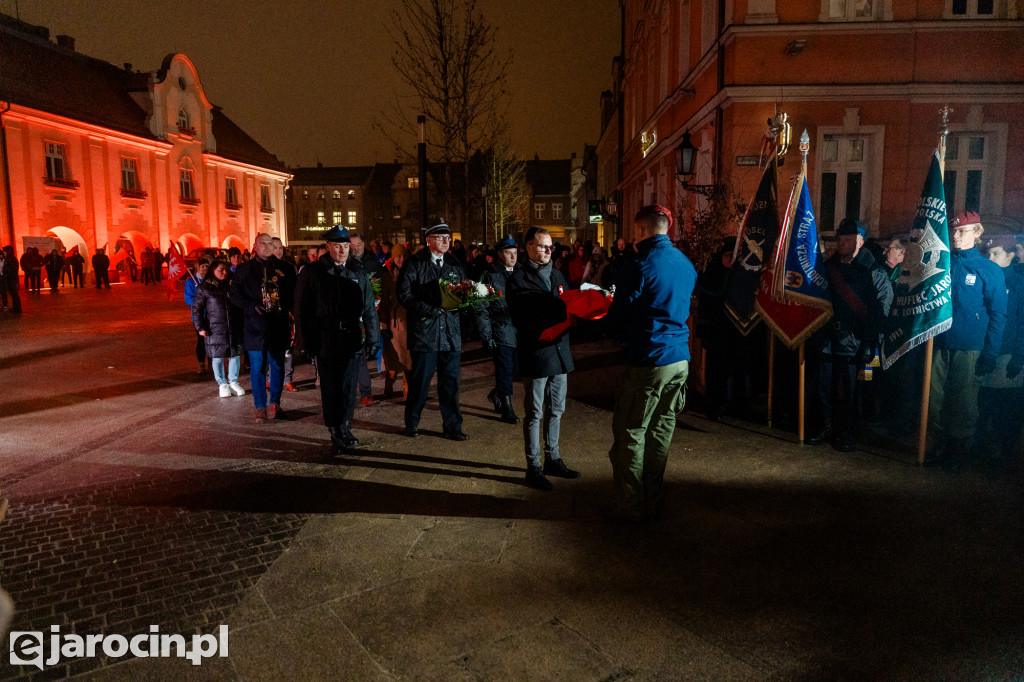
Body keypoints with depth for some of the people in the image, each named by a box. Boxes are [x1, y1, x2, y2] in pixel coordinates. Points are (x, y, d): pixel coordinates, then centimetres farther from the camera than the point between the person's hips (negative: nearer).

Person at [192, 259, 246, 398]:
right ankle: (222, 384, 18)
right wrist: (200, 327, -5)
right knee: (218, 357, 3)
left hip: (234, 328, 3)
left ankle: (233, 382, 22)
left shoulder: (232, 285, 9)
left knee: (235, 355, 6)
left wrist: (243, 323, 7)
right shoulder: (204, 287, -1)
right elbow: (196, 308, 1)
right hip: (215, 329, -3)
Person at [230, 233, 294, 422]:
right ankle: (260, 407, 9)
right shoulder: (244, 268, 5)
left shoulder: (282, 267, 8)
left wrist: (286, 306, -7)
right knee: (257, 367, 1)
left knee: (278, 365, 8)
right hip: (256, 324, -1)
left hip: (278, 323, 2)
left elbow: (293, 291, 12)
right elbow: (234, 294, 4)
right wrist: (251, 306, -11)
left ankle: (275, 403, 21)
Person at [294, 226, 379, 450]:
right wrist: (308, 340, -5)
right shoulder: (312, 272, 1)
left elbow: (369, 309, 9)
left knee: (348, 387, 8)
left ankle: (344, 428, 21)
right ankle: (335, 430, 17)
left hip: (352, 339, 2)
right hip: (325, 341, -2)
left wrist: (372, 339, 4)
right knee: (330, 388, 4)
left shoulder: (358, 272, 8)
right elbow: (303, 309, 0)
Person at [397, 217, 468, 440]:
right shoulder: (414, 264, -1)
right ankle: (411, 424, 22)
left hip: (450, 332, 4)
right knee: (420, 380, 3)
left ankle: (452, 427, 16)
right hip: (424, 331, -4)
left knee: (450, 381, 7)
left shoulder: (455, 265, 14)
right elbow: (404, 295, -9)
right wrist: (430, 310, -18)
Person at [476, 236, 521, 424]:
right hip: (501, 331, -4)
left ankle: (496, 394, 36)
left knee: (515, 368, 10)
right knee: (505, 370, -1)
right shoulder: (490, 275, -3)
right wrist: (486, 335, -10)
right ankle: (507, 409, 12)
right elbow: (481, 308, -4)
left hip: (520, 330, 4)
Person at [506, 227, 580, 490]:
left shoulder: (557, 275, 15)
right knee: (534, 413, 3)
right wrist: (557, 315, -24)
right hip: (536, 354, -7)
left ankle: (552, 459, 29)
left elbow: (565, 308, 11)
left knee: (556, 410, 15)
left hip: (559, 350, 7)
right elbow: (521, 318, -18)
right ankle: (533, 467, 14)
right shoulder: (517, 279, -7)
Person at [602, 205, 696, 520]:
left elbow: (616, 318, -11)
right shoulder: (686, 264, 10)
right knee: (661, 431, 15)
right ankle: (653, 502, 25)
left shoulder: (640, 266, -14)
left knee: (630, 434, 5)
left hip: (648, 362, -7)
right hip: (680, 360, 7)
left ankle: (630, 506, 13)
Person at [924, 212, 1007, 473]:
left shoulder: (989, 270, -2)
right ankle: (938, 447, 21)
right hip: (940, 345, 3)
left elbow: (998, 315, -3)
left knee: (964, 403, 4)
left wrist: (990, 354, -10)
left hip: (970, 349, -3)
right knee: (936, 400, 7)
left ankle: (959, 452, 19)